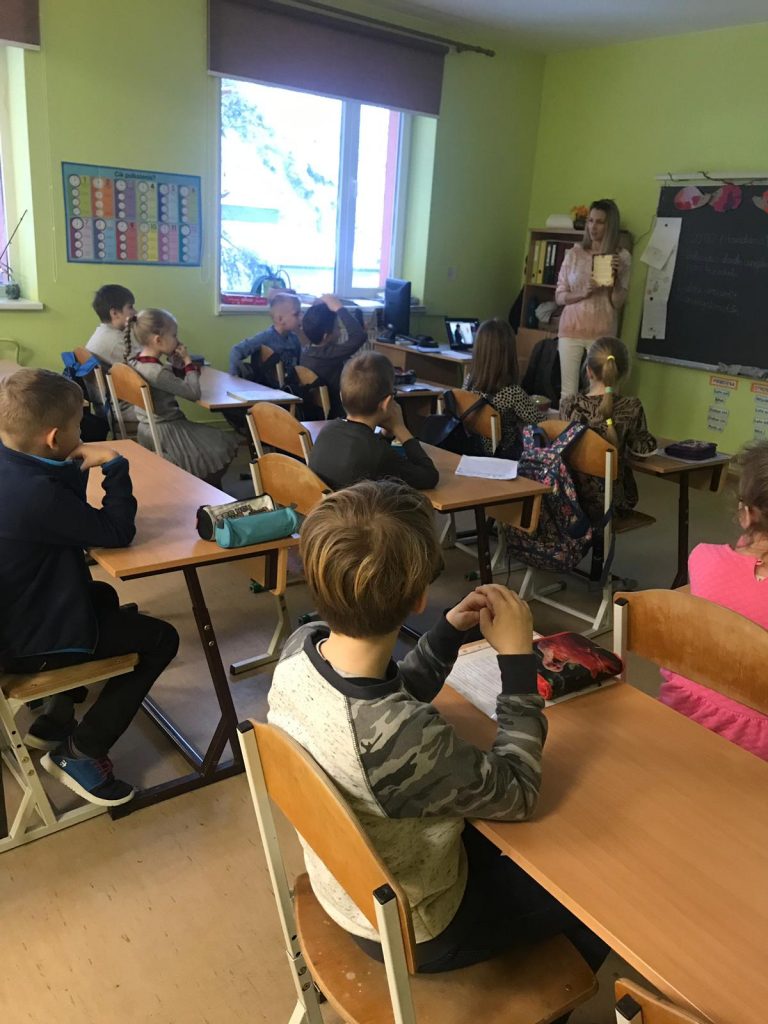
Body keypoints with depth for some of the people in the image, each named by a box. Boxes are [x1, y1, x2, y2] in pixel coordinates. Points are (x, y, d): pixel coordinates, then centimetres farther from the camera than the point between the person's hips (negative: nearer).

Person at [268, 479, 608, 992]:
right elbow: (517, 793, -24)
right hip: (413, 929, -6)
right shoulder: (406, 741, -44)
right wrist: (518, 658, -23)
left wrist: (452, 633, -10)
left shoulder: (301, 648, -21)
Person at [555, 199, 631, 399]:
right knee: (568, 392, 0)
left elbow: (617, 303, -1)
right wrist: (583, 293, -15)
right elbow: (559, 297, 2)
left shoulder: (622, 257, 1)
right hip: (571, 329, 1)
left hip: (602, 332, -1)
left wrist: (615, 276, -16)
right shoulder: (574, 254, 3)